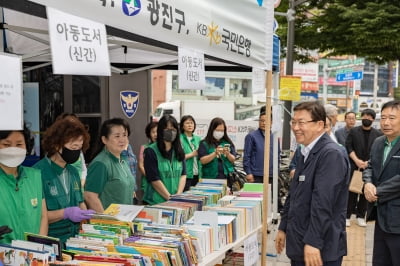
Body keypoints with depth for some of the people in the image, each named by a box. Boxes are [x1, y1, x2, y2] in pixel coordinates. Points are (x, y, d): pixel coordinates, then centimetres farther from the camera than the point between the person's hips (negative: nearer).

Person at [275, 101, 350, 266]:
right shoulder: (306, 152, 12)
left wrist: (313, 242, -25)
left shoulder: (331, 154, -17)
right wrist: (283, 228, 18)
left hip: (321, 248, -8)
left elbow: (322, 201, -23)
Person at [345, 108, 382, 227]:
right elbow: (348, 147, -3)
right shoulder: (353, 131, 3)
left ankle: (361, 216, 14)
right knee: (351, 191, 0)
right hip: (354, 166, -1)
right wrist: (356, 160, -13)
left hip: (369, 168, 1)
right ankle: (347, 216, 6)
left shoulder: (378, 134, 6)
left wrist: (368, 162, -11)